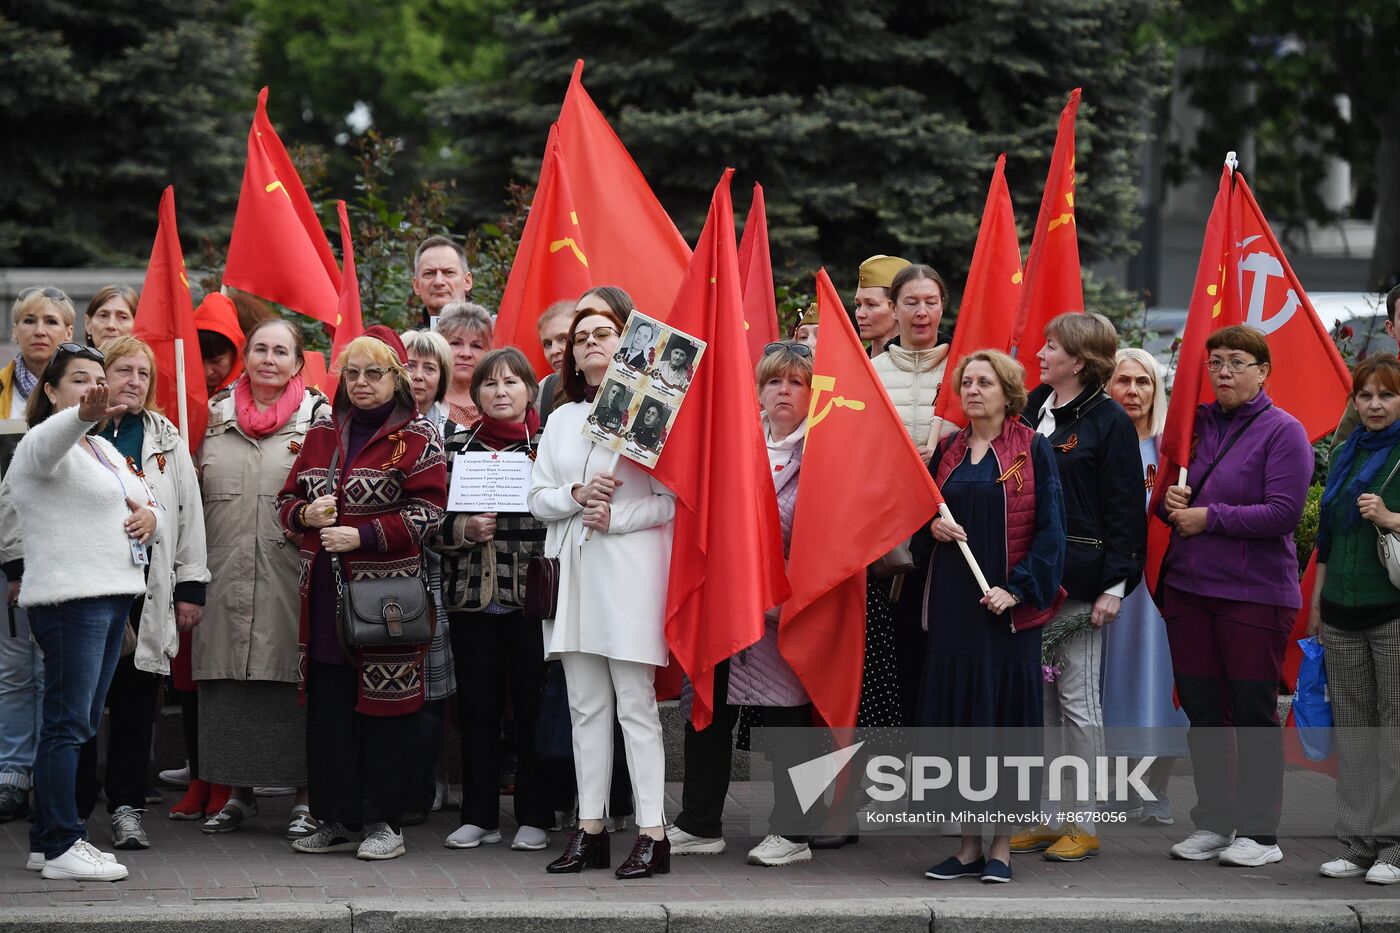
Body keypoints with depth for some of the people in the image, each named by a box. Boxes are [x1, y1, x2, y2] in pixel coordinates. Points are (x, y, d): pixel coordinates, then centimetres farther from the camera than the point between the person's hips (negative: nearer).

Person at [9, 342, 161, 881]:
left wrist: (151, 517, 2)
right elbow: (51, 441, -32)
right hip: (70, 599, -9)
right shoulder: (44, 444, -6)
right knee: (68, 724, -9)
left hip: (113, 596, 9)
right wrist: (85, 415, -54)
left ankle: (48, 840, 16)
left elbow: (152, 510, 27)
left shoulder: (105, 450, 22)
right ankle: (60, 847, -8)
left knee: (80, 725, 11)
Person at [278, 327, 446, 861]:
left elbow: (428, 512, -9)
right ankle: (335, 821, 15)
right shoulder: (322, 434, 15)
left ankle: (384, 822, 5)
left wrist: (363, 536, -17)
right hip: (324, 594, 5)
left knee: (384, 706, -3)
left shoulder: (417, 438, -1)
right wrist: (306, 514, -4)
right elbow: (287, 500, 19)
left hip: (387, 591, -5)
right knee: (327, 707, 6)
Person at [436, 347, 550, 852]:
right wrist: (465, 529, -9)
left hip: (533, 597, -2)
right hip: (472, 596, 2)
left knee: (533, 706, 1)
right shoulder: (457, 446, 10)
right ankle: (479, 816, 13)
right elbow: (434, 522, 9)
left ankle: (534, 817, 9)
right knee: (477, 707, 5)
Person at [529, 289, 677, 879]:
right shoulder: (562, 420, 18)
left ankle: (651, 833, -6)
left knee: (635, 703, -7)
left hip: (629, 570, -6)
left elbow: (674, 499, -7)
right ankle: (590, 830, 10)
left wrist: (616, 516, -16)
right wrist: (577, 496, -6)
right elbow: (537, 498, 12)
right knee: (586, 707, 7)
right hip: (572, 571, 6)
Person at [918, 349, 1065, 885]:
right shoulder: (947, 451, 11)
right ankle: (968, 845, 11)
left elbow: (1050, 528, -5)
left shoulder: (1033, 450, -2)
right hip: (954, 602, 4)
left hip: (1007, 605, -4)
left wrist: (1018, 588, -14)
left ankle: (1001, 847, 6)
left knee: (1005, 718, -2)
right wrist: (933, 525, -3)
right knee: (958, 718, 3)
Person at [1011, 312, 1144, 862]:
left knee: (1078, 698, -2)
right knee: (1039, 697, 8)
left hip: (1079, 580, -6)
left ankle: (1084, 822, 6)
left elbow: (1124, 508, -8)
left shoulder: (1109, 422, -6)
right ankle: (1047, 816, 15)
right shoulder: (1032, 410, 13)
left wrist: (1115, 585, -14)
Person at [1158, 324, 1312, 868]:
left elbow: (1284, 513, -17)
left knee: (1253, 714, 0)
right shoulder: (1197, 424, 10)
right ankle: (1213, 823, 21)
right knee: (1201, 712, 10)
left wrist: (1211, 517, -16)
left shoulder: (1283, 432, -8)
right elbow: (1170, 492, 19)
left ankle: (1259, 833, 9)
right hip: (1188, 587, 6)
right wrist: (1171, 503, -4)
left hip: (1255, 593, -6)